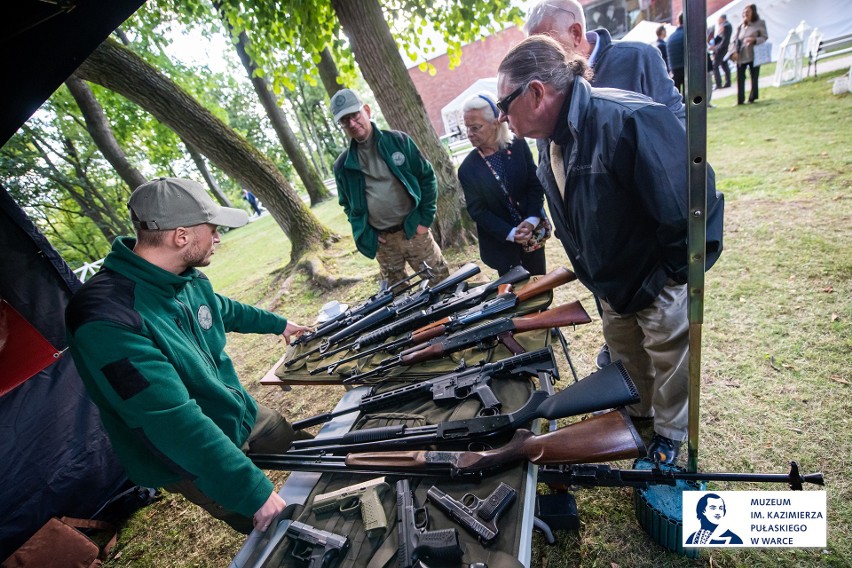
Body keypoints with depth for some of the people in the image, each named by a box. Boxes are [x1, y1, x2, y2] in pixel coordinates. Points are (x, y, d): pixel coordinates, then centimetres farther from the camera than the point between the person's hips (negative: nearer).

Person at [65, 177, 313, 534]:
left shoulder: (188, 278, -8)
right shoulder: (107, 316, -34)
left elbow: (224, 311, 16)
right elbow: (173, 420, -37)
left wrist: (278, 324, 31)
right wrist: (254, 492, -34)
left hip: (242, 412, 7)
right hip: (192, 464, -7)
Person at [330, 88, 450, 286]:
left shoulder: (398, 141, -2)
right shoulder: (343, 165, 3)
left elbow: (426, 176, 2)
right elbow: (347, 204, 14)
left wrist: (425, 219, -4)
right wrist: (366, 233, 1)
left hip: (414, 230, -1)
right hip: (381, 241, 2)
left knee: (441, 280, 7)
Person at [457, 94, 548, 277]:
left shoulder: (518, 145, -5)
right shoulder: (468, 169, -8)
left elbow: (536, 184, -3)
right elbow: (478, 211, -9)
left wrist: (531, 221, -18)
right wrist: (511, 233, -18)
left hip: (532, 232, 2)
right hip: (501, 243, -2)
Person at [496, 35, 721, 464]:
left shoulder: (626, 119, -32)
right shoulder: (552, 143, -4)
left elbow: (689, 201, -31)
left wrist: (676, 270, -18)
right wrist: (591, 270, 10)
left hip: (659, 282, -7)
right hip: (613, 284, 8)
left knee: (668, 360, 17)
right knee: (624, 358, 26)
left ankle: (669, 433, 44)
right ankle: (636, 417, 53)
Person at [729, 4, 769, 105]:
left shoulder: (759, 24, 3)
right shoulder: (740, 26, 13)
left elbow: (765, 37, -1)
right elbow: (734, 40, 10)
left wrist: (754, 40, -20)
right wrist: (734, 52, -8)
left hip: (754, 56, -2)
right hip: (740, 57, 2)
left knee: (754, 77, 3)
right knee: (740, 78, -3)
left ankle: (752, 98, 13)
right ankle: (740, 100, 1)